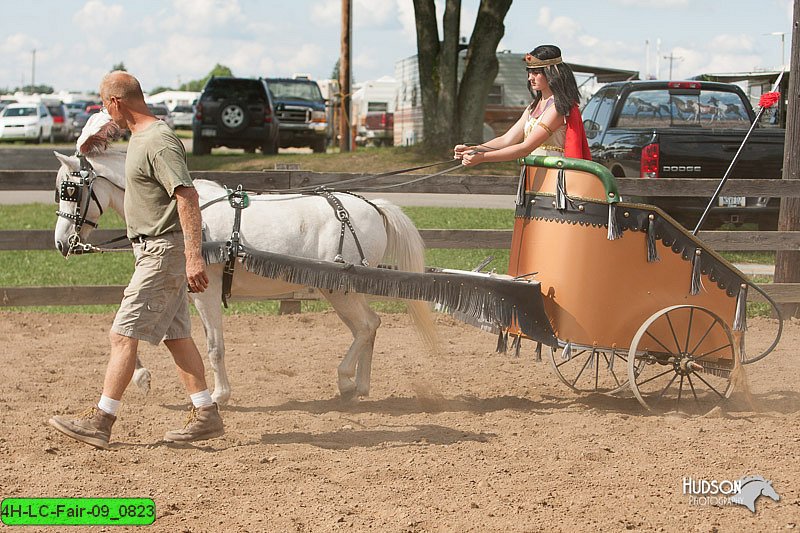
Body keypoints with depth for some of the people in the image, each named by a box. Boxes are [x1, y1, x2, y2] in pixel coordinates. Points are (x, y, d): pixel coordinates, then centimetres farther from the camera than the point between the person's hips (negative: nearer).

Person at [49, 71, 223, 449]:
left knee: (123, 334, -9)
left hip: (163, 251, -10)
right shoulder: (140, 136, 12)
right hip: (156, 250, 10)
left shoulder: (159, 142, -19)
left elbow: (187, 197, -27)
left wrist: (194, 258, -32)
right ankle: (206, 416, 15)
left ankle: (100, 421, -6)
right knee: (176, 335, 11)